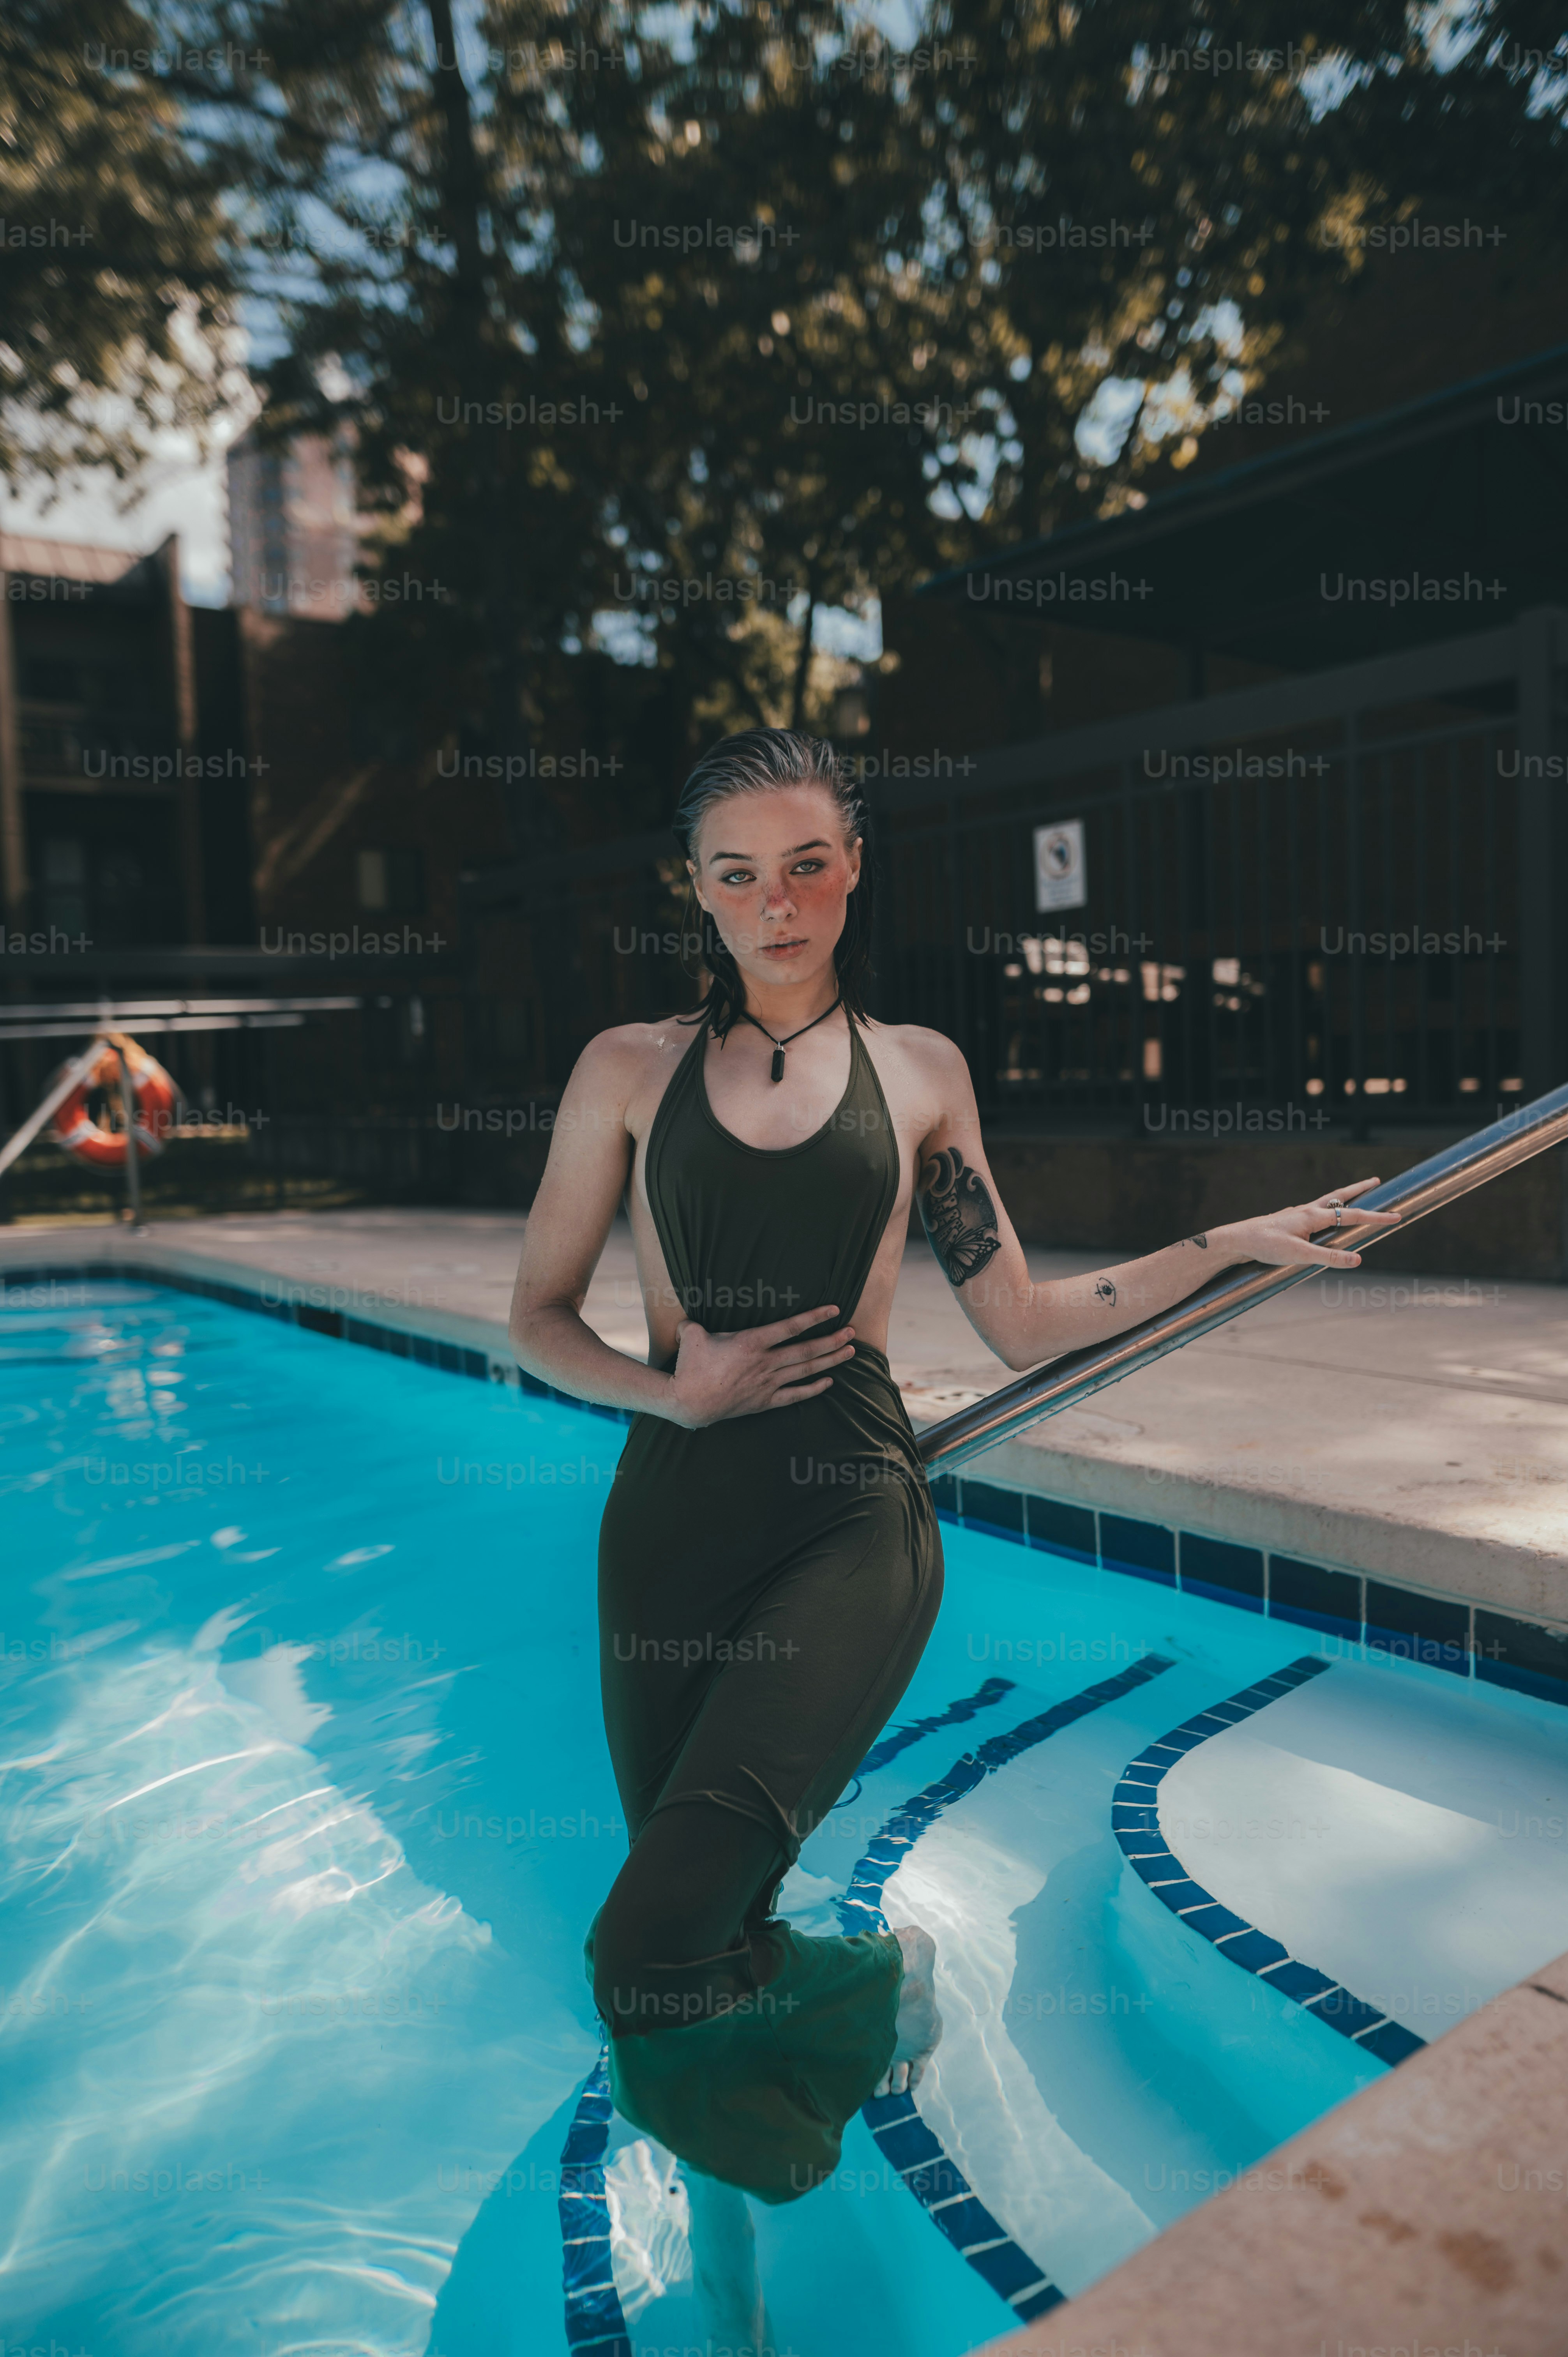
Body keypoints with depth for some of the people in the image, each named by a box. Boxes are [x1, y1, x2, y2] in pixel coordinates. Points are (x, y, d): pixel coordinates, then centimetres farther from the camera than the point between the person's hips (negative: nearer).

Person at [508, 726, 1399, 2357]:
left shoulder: (916, 1070, 9)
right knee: (701, 1930, 10)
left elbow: (1022, 1322, 9)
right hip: (675, 1519, 2)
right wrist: (673, 1392, -8)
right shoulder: (632, 1070, 7)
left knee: (654, 1950, -17)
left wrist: (1235, 1246, 7)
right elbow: (538, 1318, 10)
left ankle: (889, 1972, 18)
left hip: (852, 1519, -2)